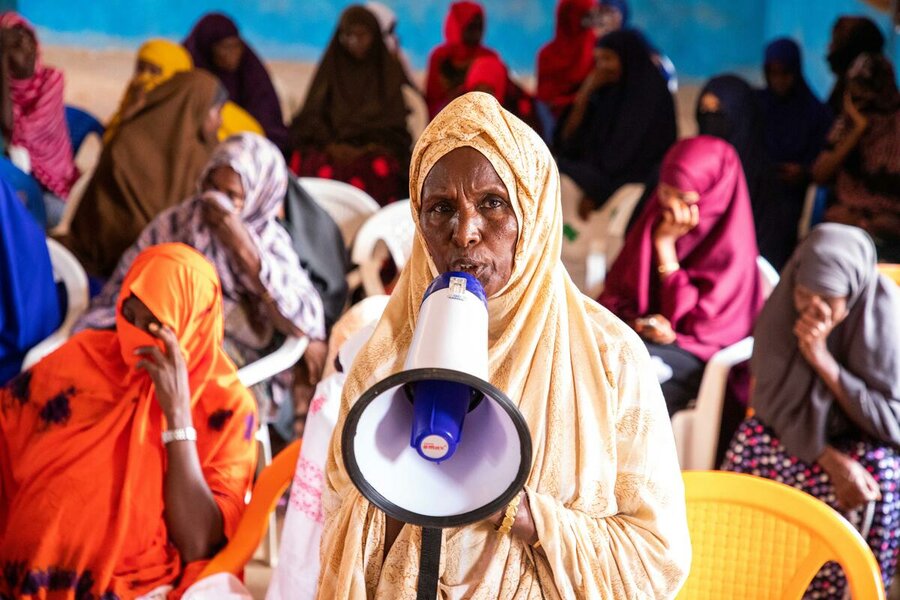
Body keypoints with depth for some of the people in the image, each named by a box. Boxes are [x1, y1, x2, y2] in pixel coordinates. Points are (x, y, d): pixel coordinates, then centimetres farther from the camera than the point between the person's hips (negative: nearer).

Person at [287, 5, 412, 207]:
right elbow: (312, 115, 8)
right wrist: (331, 145, -9)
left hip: (375, 147, -1)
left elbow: (395, 122, 5)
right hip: (331, 143, 1)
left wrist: (368, 148, -11)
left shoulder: (390, 69, 11)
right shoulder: (331, 67, 15)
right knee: (320, 166, -32)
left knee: (379, 168, -34)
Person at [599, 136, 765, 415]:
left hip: (694, 353, -5)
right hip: (641, 335, 5)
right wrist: (635, 320, -16)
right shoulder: (656, 218, 5)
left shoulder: (728, 249, -13)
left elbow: (696, 324, -14)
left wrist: (665, 248, -15)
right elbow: (617, 288, 8)